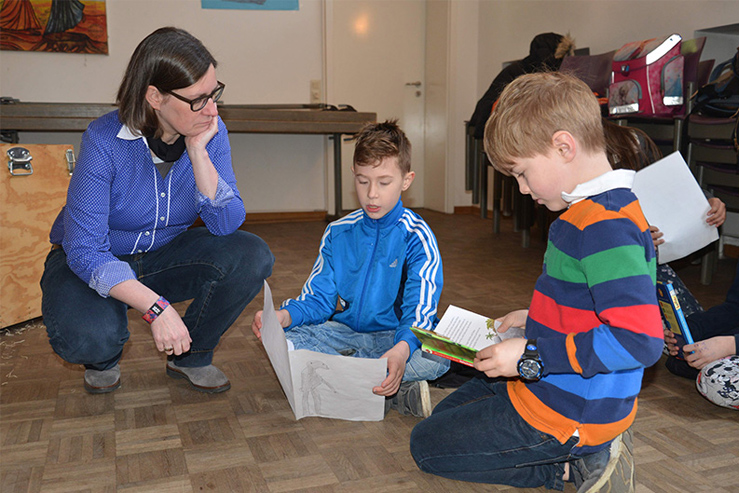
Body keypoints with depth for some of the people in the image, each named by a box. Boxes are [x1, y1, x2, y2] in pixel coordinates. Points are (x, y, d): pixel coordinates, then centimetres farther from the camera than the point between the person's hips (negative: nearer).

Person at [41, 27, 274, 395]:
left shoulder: (210, 133, -14)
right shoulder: (104, 140, -26)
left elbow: (227, 224, -20)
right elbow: (86, 251, -29)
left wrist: (198, 151, -30)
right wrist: (156, 307, -39)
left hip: (166, 255, 4)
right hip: (94, 261, -3)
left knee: (252, 257, -22)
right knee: (89, 337, -35)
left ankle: (190, 356, 2)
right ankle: (104, 357, 6)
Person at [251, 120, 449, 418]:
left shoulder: (417, 238, -9)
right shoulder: (338, 234, 5)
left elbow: (420, 310, -18)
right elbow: (318, 298, 5)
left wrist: (402, 349, -41)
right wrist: (284, 316, -18)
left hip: (400, 336, -3)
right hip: (346, 332, 4)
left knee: (437, 358, -35)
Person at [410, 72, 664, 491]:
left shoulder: (603, 227, -29)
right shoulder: (595, 210, 5)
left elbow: (641, 339, -34)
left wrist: (532, 356, -29)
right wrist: (537, 319, 12)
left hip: (568, 413, -10)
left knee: (427, 445, 1)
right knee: (447, 414, 26)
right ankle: (588, 450, 10)